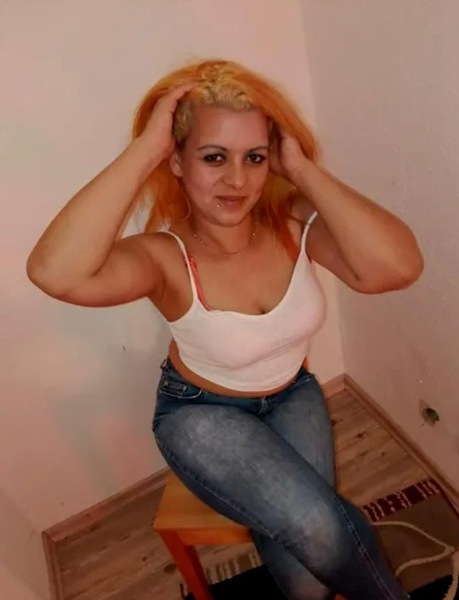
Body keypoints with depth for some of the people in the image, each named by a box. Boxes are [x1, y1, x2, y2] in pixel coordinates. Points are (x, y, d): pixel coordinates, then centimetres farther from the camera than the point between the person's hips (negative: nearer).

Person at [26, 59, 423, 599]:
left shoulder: (296, 222, -18)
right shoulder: (166, 257, -26)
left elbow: (397, 267, -35)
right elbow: (54, 271, -46)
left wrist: (302, 167, -31)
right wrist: (145, 147, -39)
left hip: (293, 396, 3)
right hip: (200, 413, -2)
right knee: (315, 525, -23)